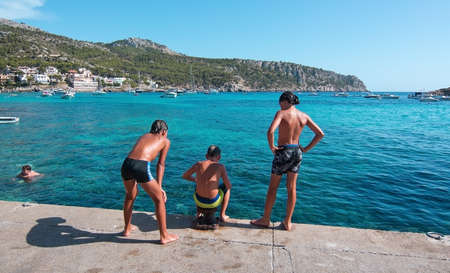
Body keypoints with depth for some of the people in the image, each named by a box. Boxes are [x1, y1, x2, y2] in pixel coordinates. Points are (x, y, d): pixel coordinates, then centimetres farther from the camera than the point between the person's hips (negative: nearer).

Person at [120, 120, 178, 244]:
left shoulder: (143, 136, 32)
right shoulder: (165, 141, 20)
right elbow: (160, 165, 17)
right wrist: (159, 186, 21)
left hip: (126, 164, 6)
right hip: (141, 167, -5)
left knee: (130, 195, 32)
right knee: (159, 199, 13)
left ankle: (127, 228, 48)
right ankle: (164, 236, 21)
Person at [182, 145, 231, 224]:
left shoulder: (198, 164, -1)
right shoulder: (220, 167, -8)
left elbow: (184, 176, 14)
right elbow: (229, 186, -1)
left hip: (199, 200, 3)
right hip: (213, 202, -3)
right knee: (226, 188, 30)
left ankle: (198, 212, 40)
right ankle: (222, 215, 31)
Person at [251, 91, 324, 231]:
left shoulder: (281, 113, -12)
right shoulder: (304, 116, 4)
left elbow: (270, 131, -28)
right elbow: (320, 134, 4)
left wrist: (271, 146, -13)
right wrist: (306, 149, 6)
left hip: (283, 152, -5)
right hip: (297, 152, 5)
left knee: (273, 187, 9)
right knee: (291, 188, 12)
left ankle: (265, 219, 22)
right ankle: (287, 222, 21)